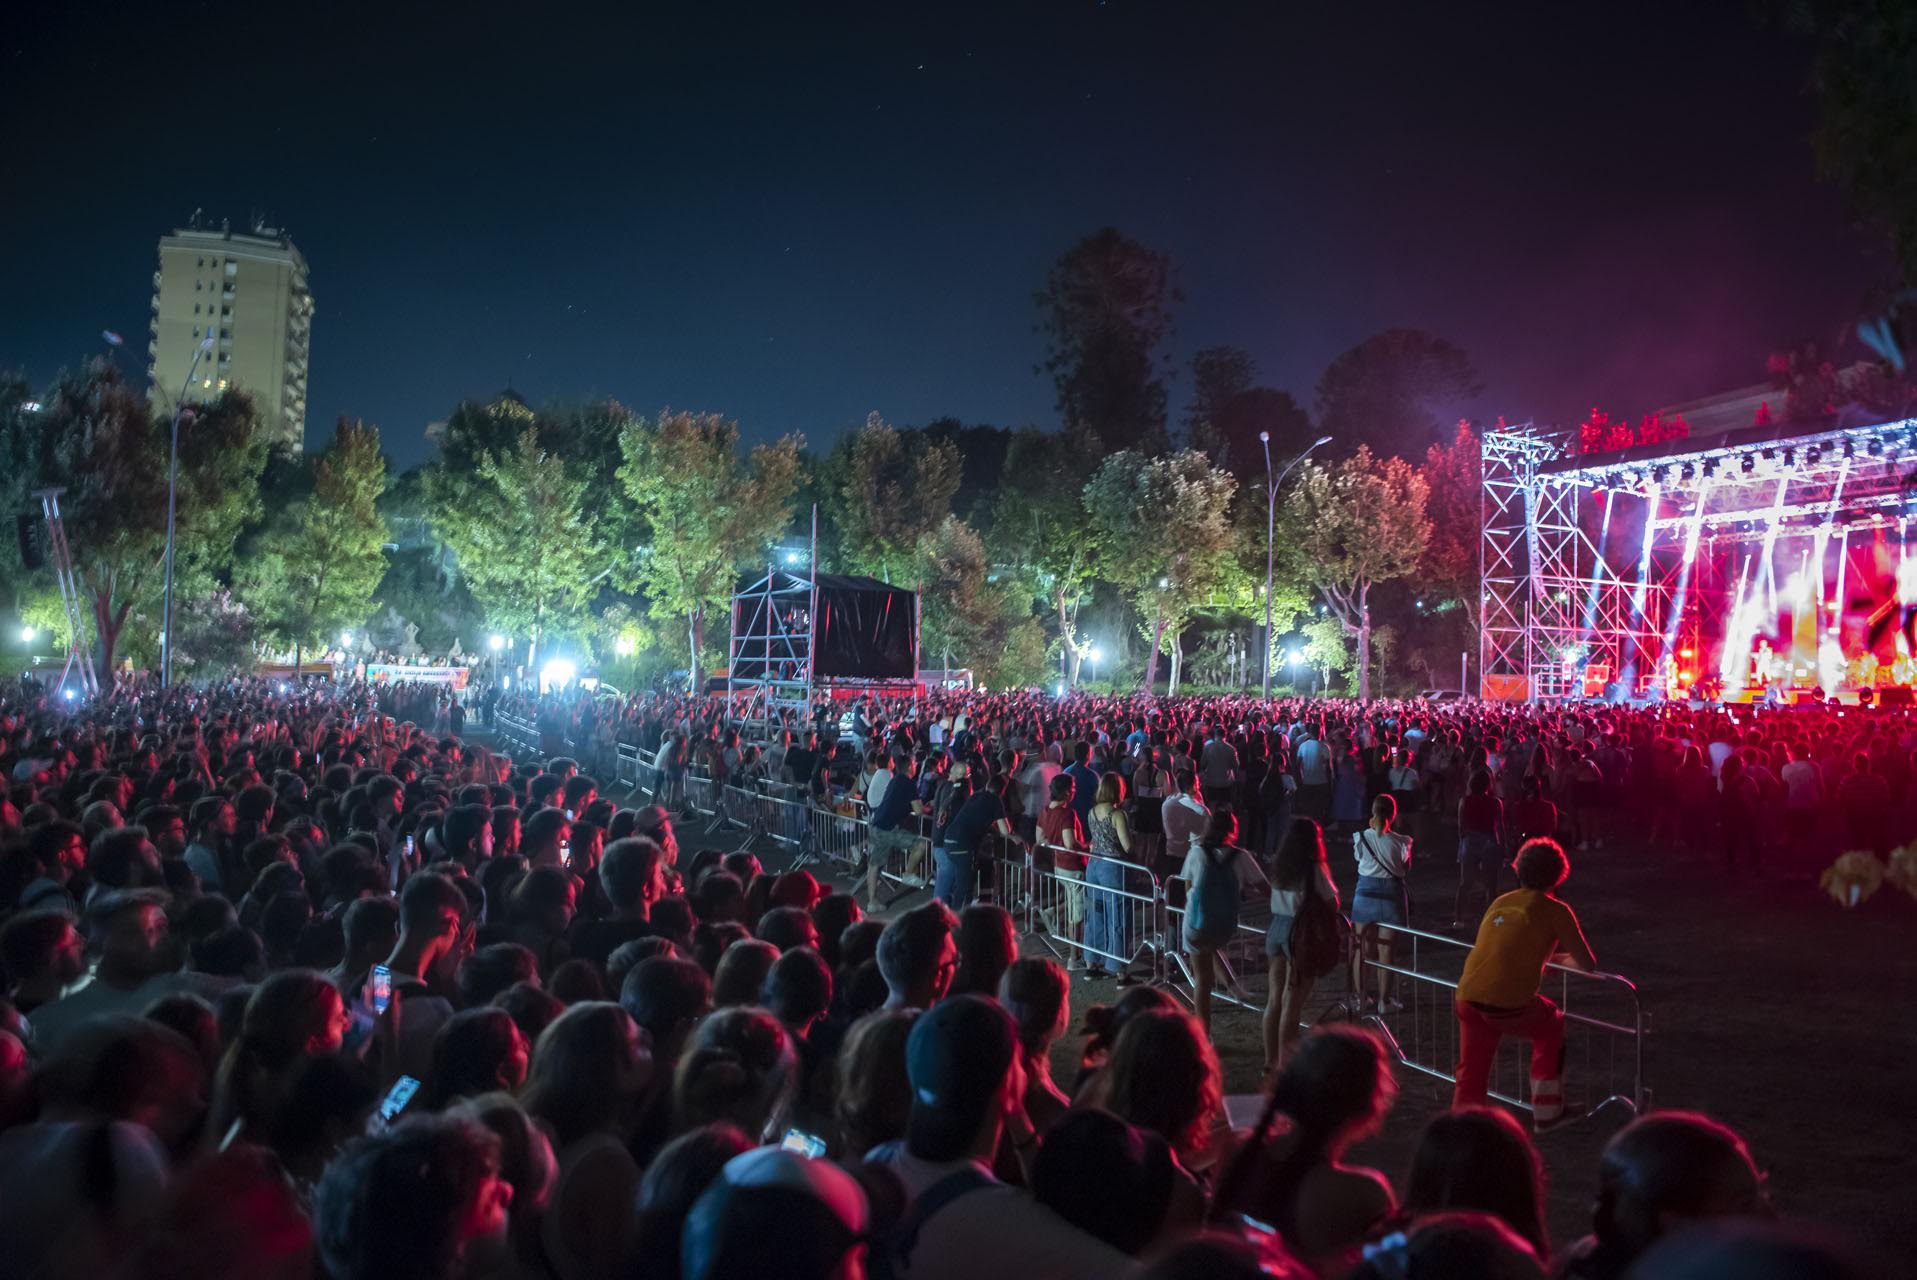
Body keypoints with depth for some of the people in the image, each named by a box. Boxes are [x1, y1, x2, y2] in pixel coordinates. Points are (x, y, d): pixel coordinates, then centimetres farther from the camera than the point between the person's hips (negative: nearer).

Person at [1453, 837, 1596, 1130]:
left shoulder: (1500, 903, 19)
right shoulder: (1555, 910, 3)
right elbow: (1588, 965, 7)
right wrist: (1569, 960, 30)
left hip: (1467, 1000, 4)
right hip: (1509, 1006, -4)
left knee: (1470, 1075, 16)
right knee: (1551, 1025, 27)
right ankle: (1546, 1113, 34)